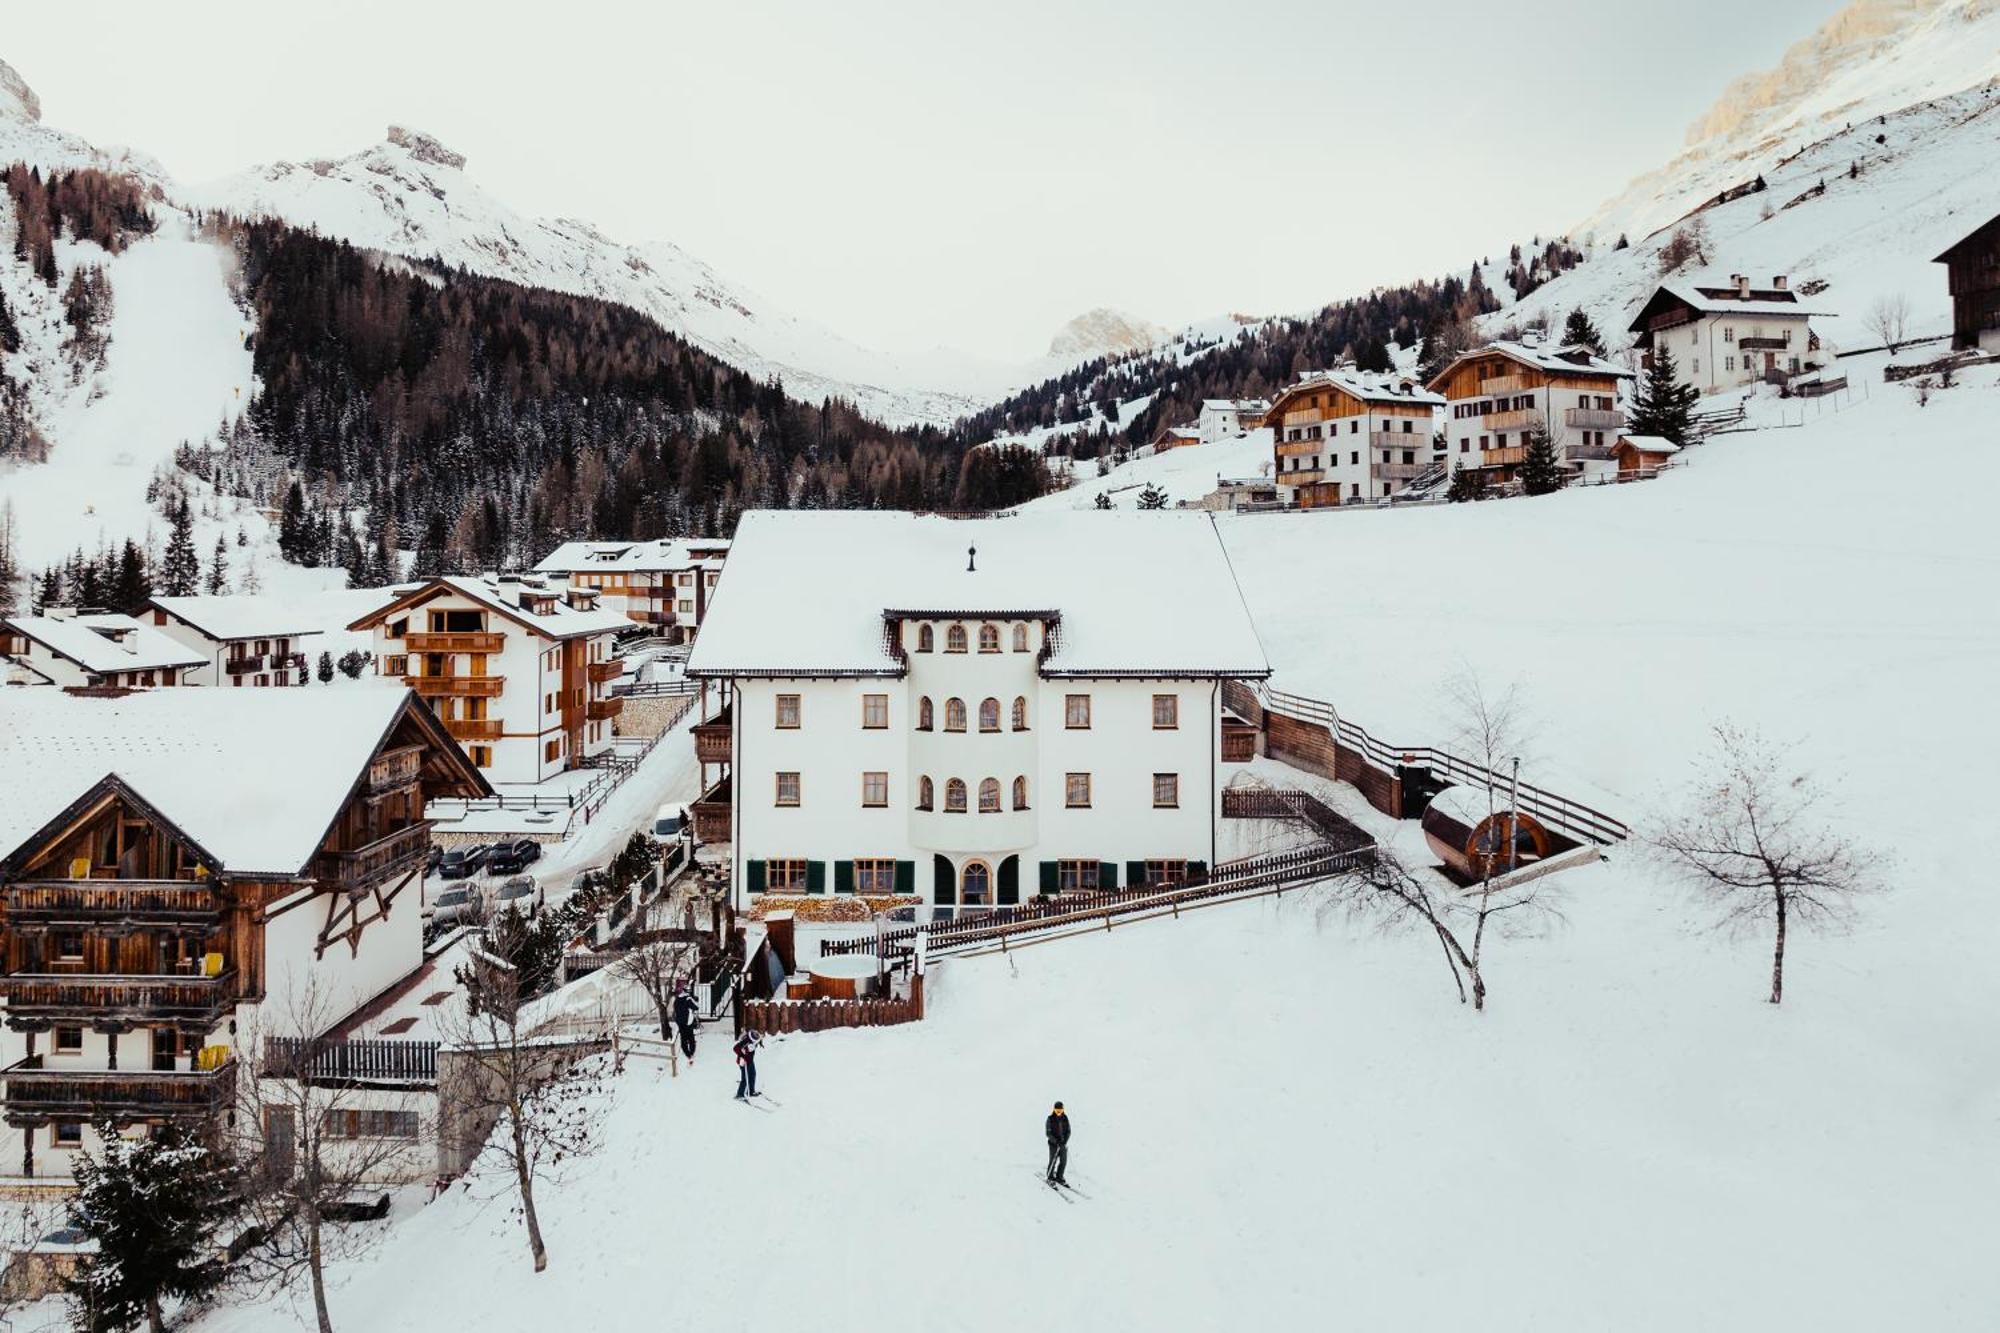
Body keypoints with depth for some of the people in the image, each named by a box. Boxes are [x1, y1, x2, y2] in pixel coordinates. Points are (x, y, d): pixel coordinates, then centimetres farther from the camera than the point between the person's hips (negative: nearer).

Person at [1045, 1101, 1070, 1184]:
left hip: (1063, 1144, 4)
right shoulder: (1050, 1119, -10)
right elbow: (1048, 1133, -10)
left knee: (1064, 1162, 6)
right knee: (1053, 1161, 0)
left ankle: (1059, 1177, 25)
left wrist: (1065, 1141, -12)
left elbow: (1068, 1131, 4)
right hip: (1053, 1144, -4)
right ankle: (1050, 1178, 19)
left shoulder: (1065, 1118, 1)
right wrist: (1056, 1141, -20)